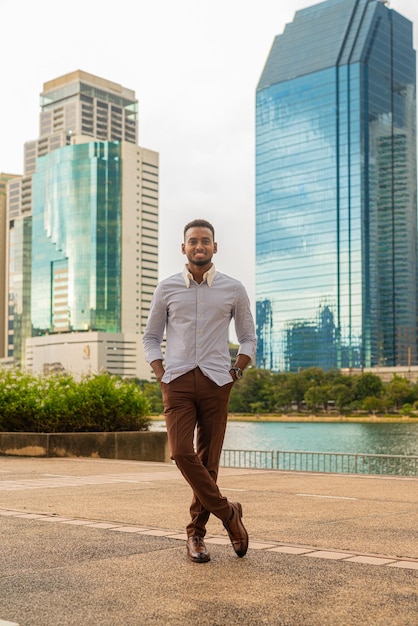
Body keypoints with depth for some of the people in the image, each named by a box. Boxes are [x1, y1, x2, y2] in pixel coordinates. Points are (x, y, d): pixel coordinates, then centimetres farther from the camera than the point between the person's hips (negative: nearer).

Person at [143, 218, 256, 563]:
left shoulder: (233, 289, 7)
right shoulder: (167, 288, 7)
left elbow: (248, 338, 15)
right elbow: (151, 337, 14)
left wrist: (236, 372, 2)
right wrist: (161, 376, 1)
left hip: (216, 382, 0)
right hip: (177, 381, 0)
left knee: (208, 459, 2)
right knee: (182, 453, -14)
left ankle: (196, 532, 17)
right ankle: (228, 512, 5)